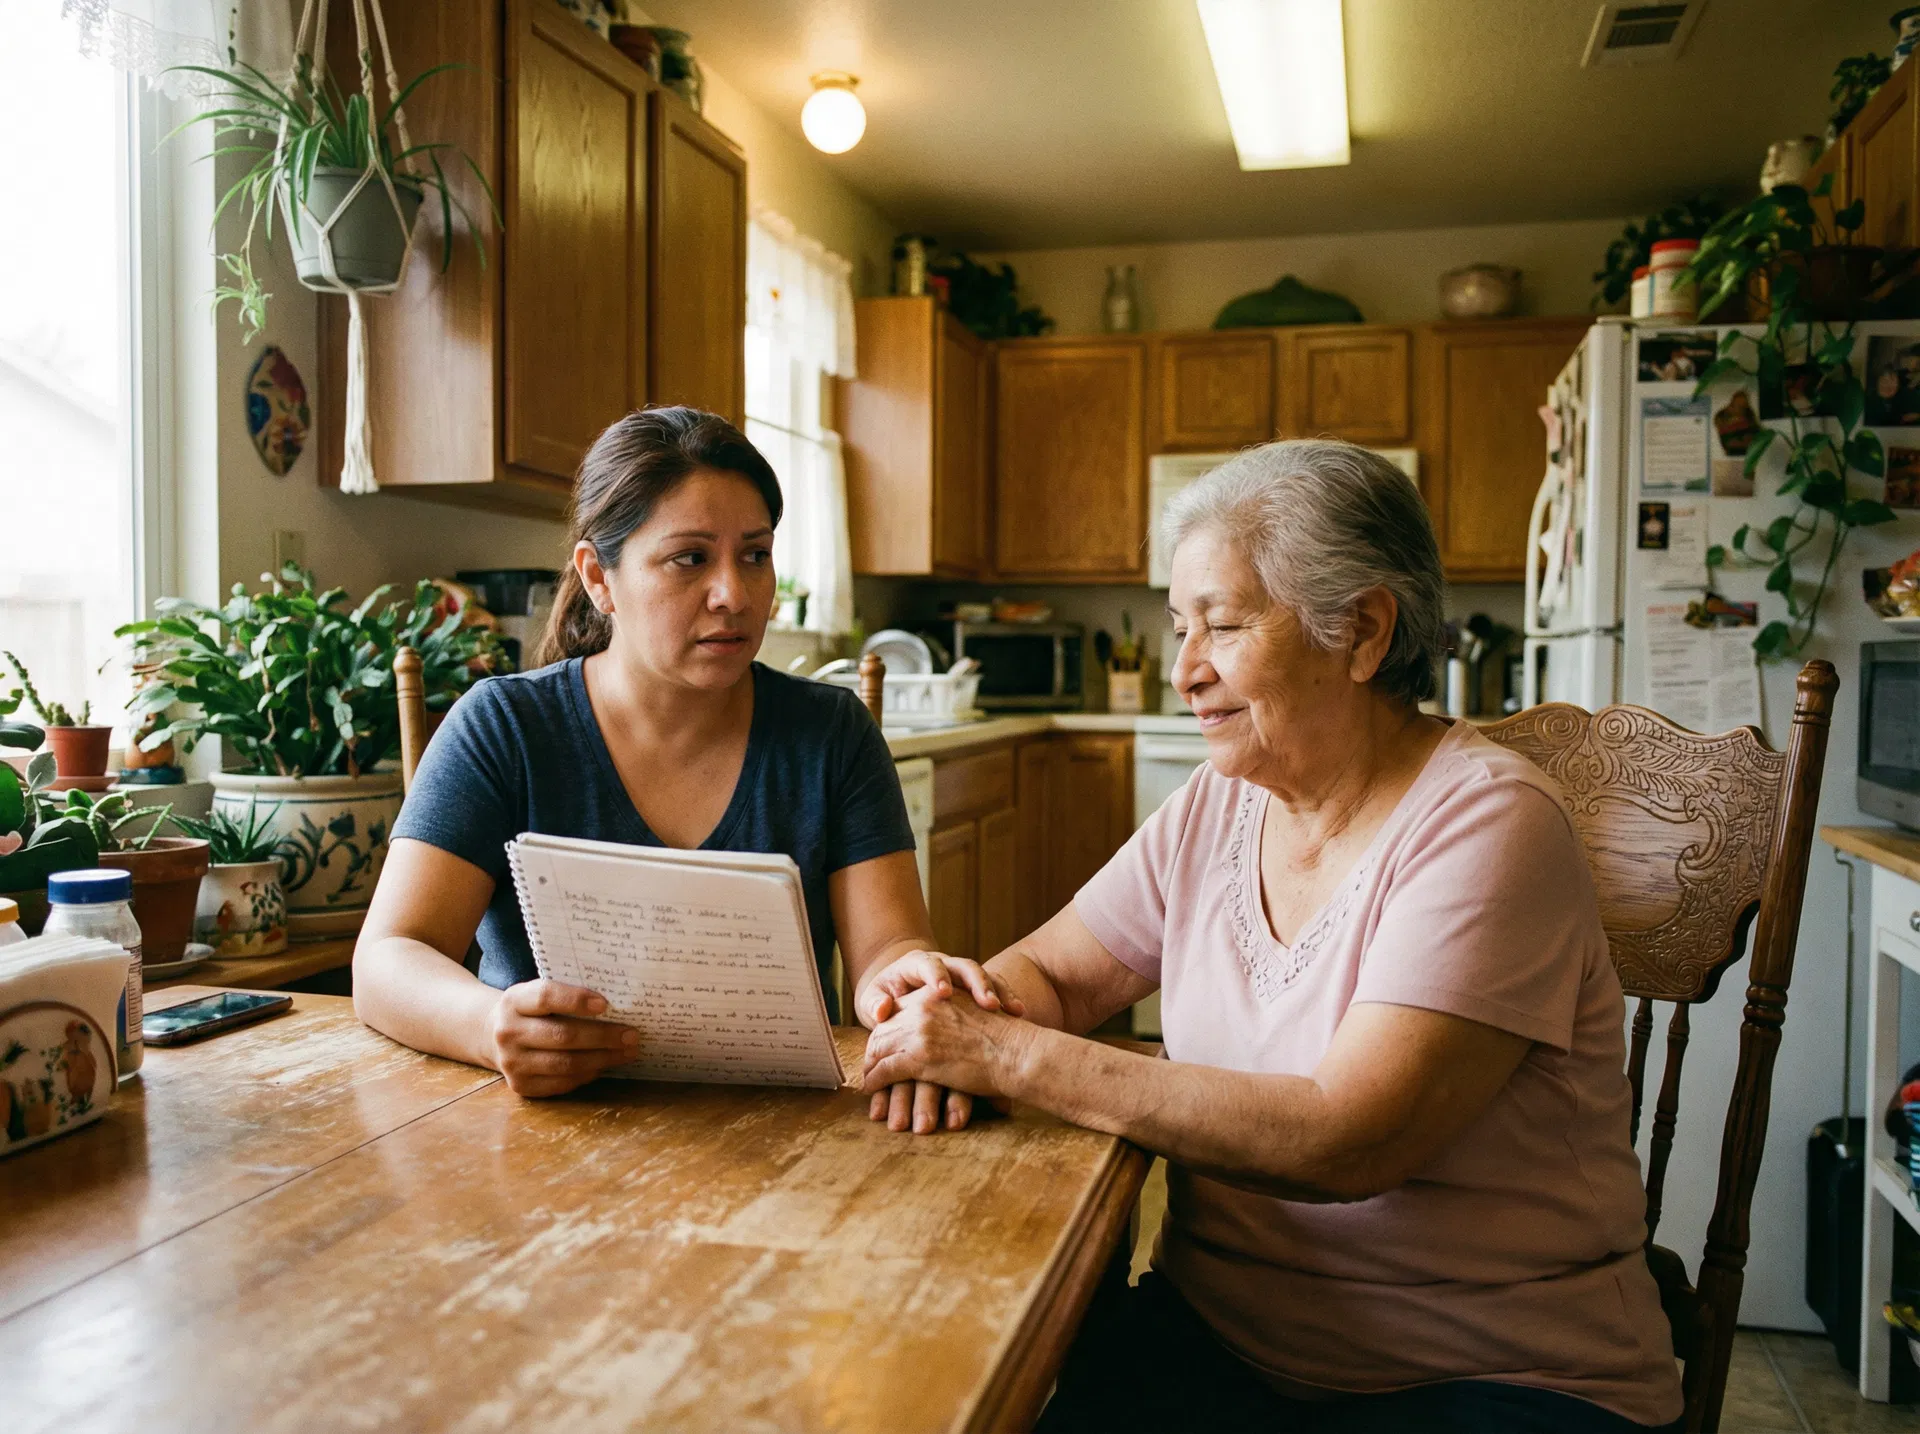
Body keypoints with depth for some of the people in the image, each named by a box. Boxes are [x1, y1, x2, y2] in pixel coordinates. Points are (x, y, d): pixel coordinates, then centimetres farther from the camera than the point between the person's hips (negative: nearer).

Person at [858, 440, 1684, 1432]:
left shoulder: (1486, 826, -18)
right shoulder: (1218, 808, 4)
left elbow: (1346, 1140, -27)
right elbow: (1047, 972, 10)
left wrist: (1011, 1057, -26)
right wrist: (969, 1003, -15)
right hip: (1213, 1330, 5)